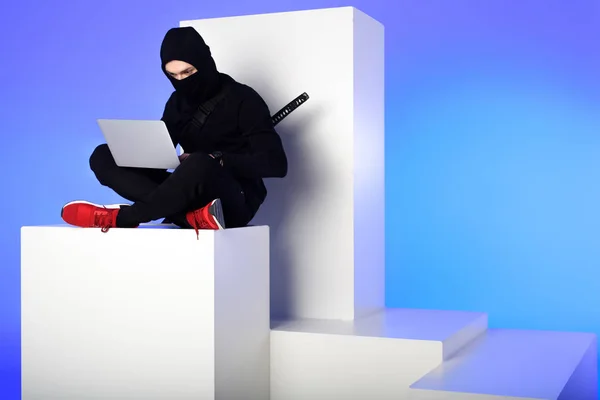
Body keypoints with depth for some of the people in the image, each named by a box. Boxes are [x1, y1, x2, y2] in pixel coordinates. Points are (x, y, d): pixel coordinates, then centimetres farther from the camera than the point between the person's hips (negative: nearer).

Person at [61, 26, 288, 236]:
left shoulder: (242, 99, -7)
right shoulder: (178, 102, 11)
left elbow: (276, 164, -14)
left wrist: (217, 159, -24)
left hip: (233, 202, -6)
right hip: (191, 195, 7)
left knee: (200, 166, -41)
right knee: (103, 156, -7)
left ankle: (120, 217, -21)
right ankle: (194, 215, -28)